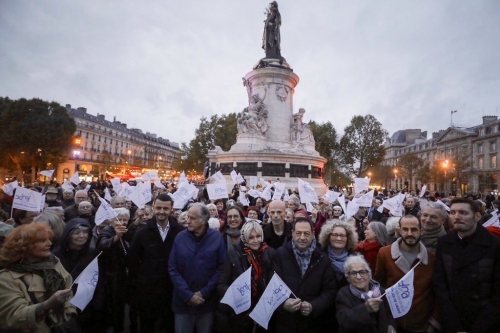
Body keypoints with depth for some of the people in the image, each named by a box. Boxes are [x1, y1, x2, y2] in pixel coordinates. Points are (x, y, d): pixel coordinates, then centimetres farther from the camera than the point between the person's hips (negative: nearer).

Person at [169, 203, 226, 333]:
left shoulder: (217, 238, -5)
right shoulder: (180, 237, -3)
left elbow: (221, 268, -6)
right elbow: (173, 269, -5)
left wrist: (204, 292, -11)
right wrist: (188, 295, -11)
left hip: (207, 301, 0)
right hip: (183, 300, 1)